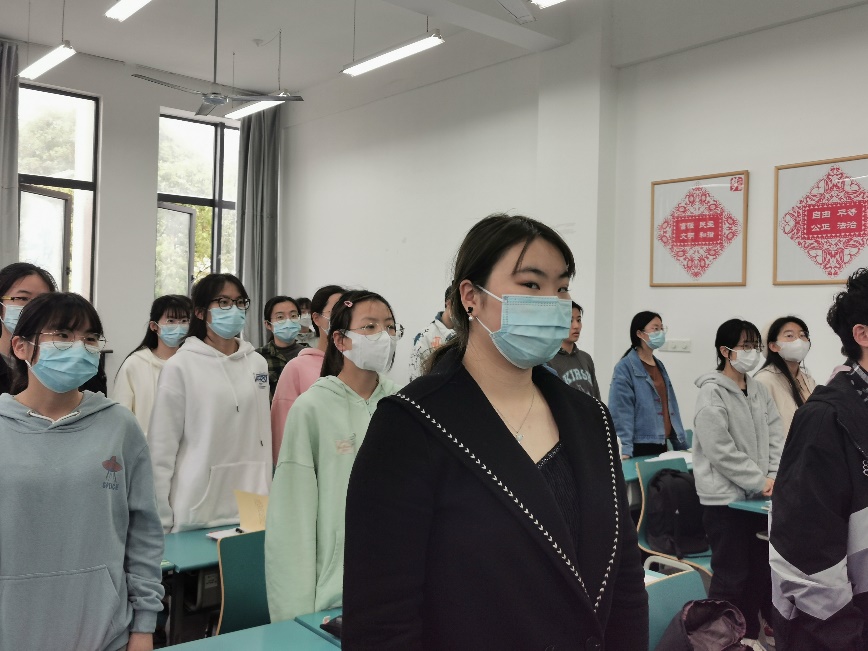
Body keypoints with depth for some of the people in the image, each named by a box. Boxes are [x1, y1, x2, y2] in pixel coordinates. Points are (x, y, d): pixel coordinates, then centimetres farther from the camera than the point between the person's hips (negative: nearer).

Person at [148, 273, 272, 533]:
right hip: (197, 510, -4)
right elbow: (161, 447, -5)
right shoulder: (180, 366, -7)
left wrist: (268, 497, 9)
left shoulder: (257, 363, 6)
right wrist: (160, 520, -6)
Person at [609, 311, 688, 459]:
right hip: (639, 447, -7)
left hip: (661, 445, 7)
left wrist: (682, 445, 15)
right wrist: (625, 449, -26)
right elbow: (621, 412, -18)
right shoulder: (624, 368, -10)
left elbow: (670, 406, 16)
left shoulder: (659, 366, 14)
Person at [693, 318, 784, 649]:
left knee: (760, 571, 15)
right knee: (730, 576, 0)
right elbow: (721, 451, -19)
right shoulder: (712, 393, -14)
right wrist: (760, 481, -14)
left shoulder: (760, 390, 9)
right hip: (724, 498, -7)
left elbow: (775, 436, 7)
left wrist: (775, 477, -8)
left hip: (755, 496, 7)